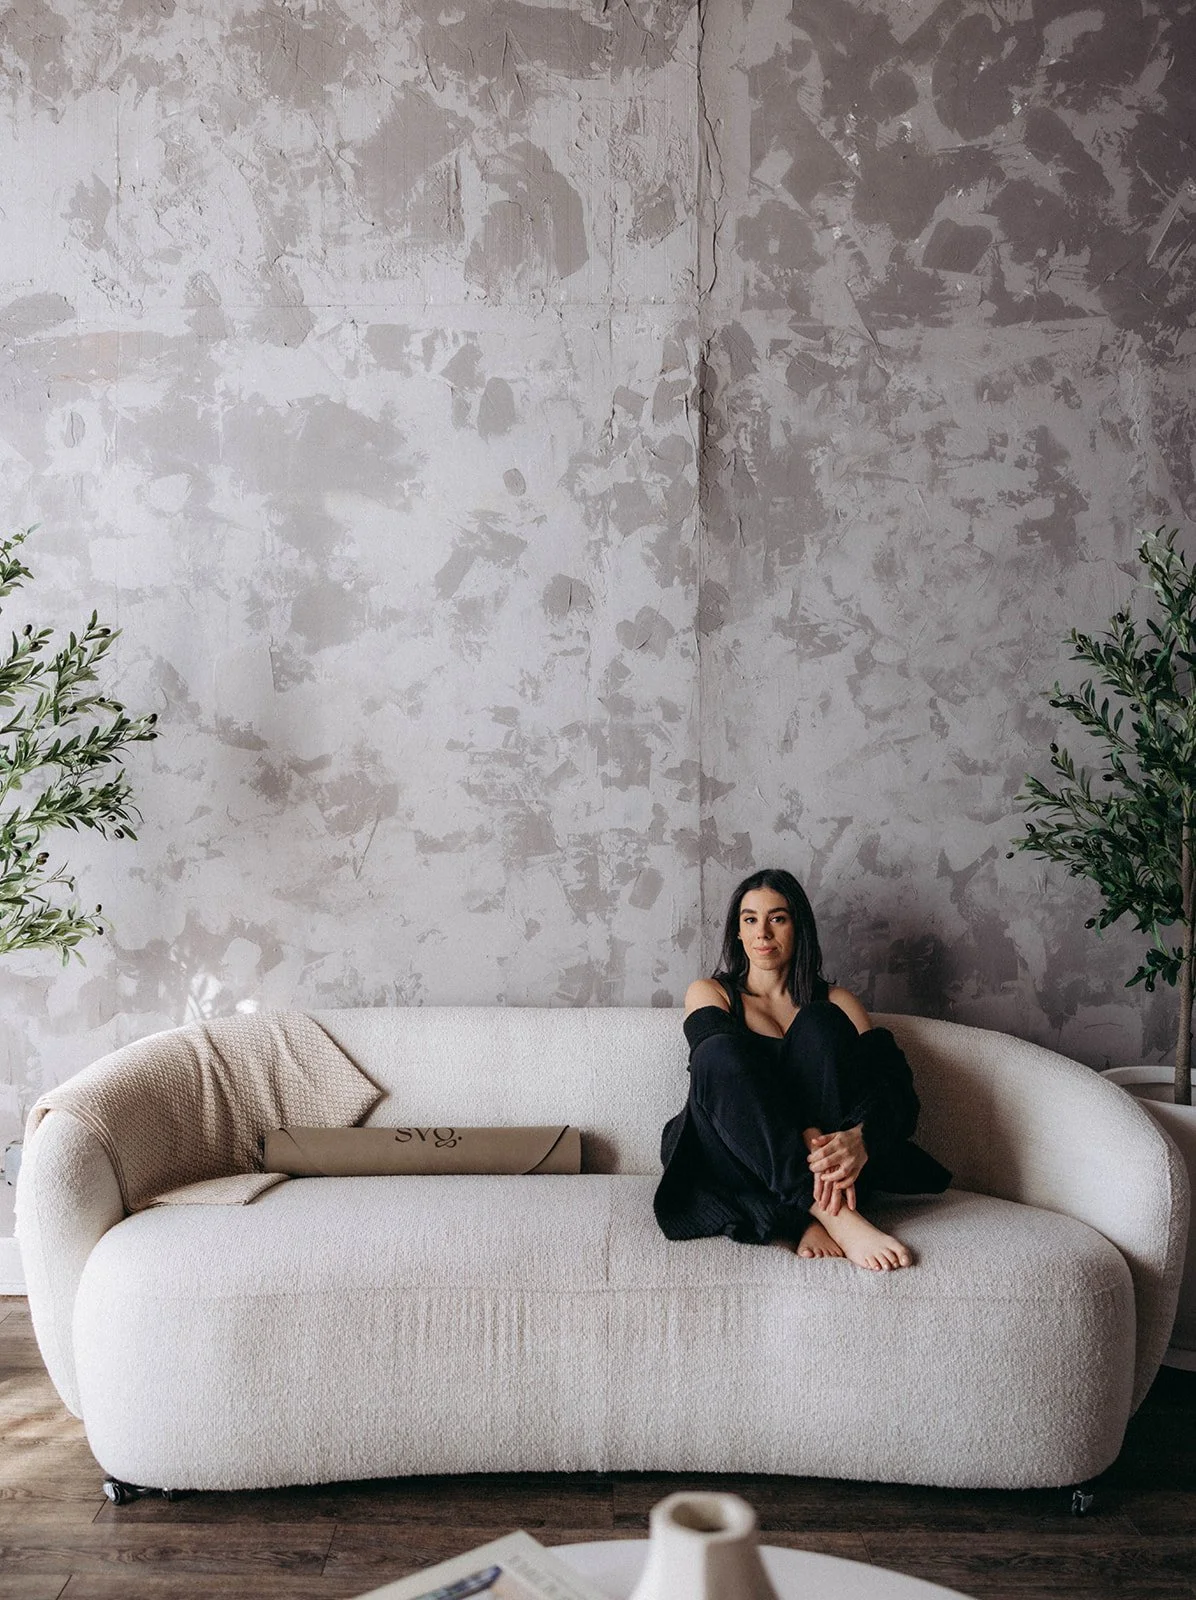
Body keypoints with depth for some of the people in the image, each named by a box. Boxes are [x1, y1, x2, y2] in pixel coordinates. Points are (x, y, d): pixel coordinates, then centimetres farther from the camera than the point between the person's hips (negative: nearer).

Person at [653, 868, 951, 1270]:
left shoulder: (835, 1002, 18)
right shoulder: (708, 993, 16)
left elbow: (898, 1089, 1)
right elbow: (721, 1060, -8)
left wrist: (860, 1139, -25)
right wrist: (806, 1139, -26)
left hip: (823, 1161, 1)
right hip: (733, 1160, -1)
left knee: (819, 1025, -20)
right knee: (720, 1051, -28)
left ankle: (810, 1218, -33)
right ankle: (834, 1216, -39)